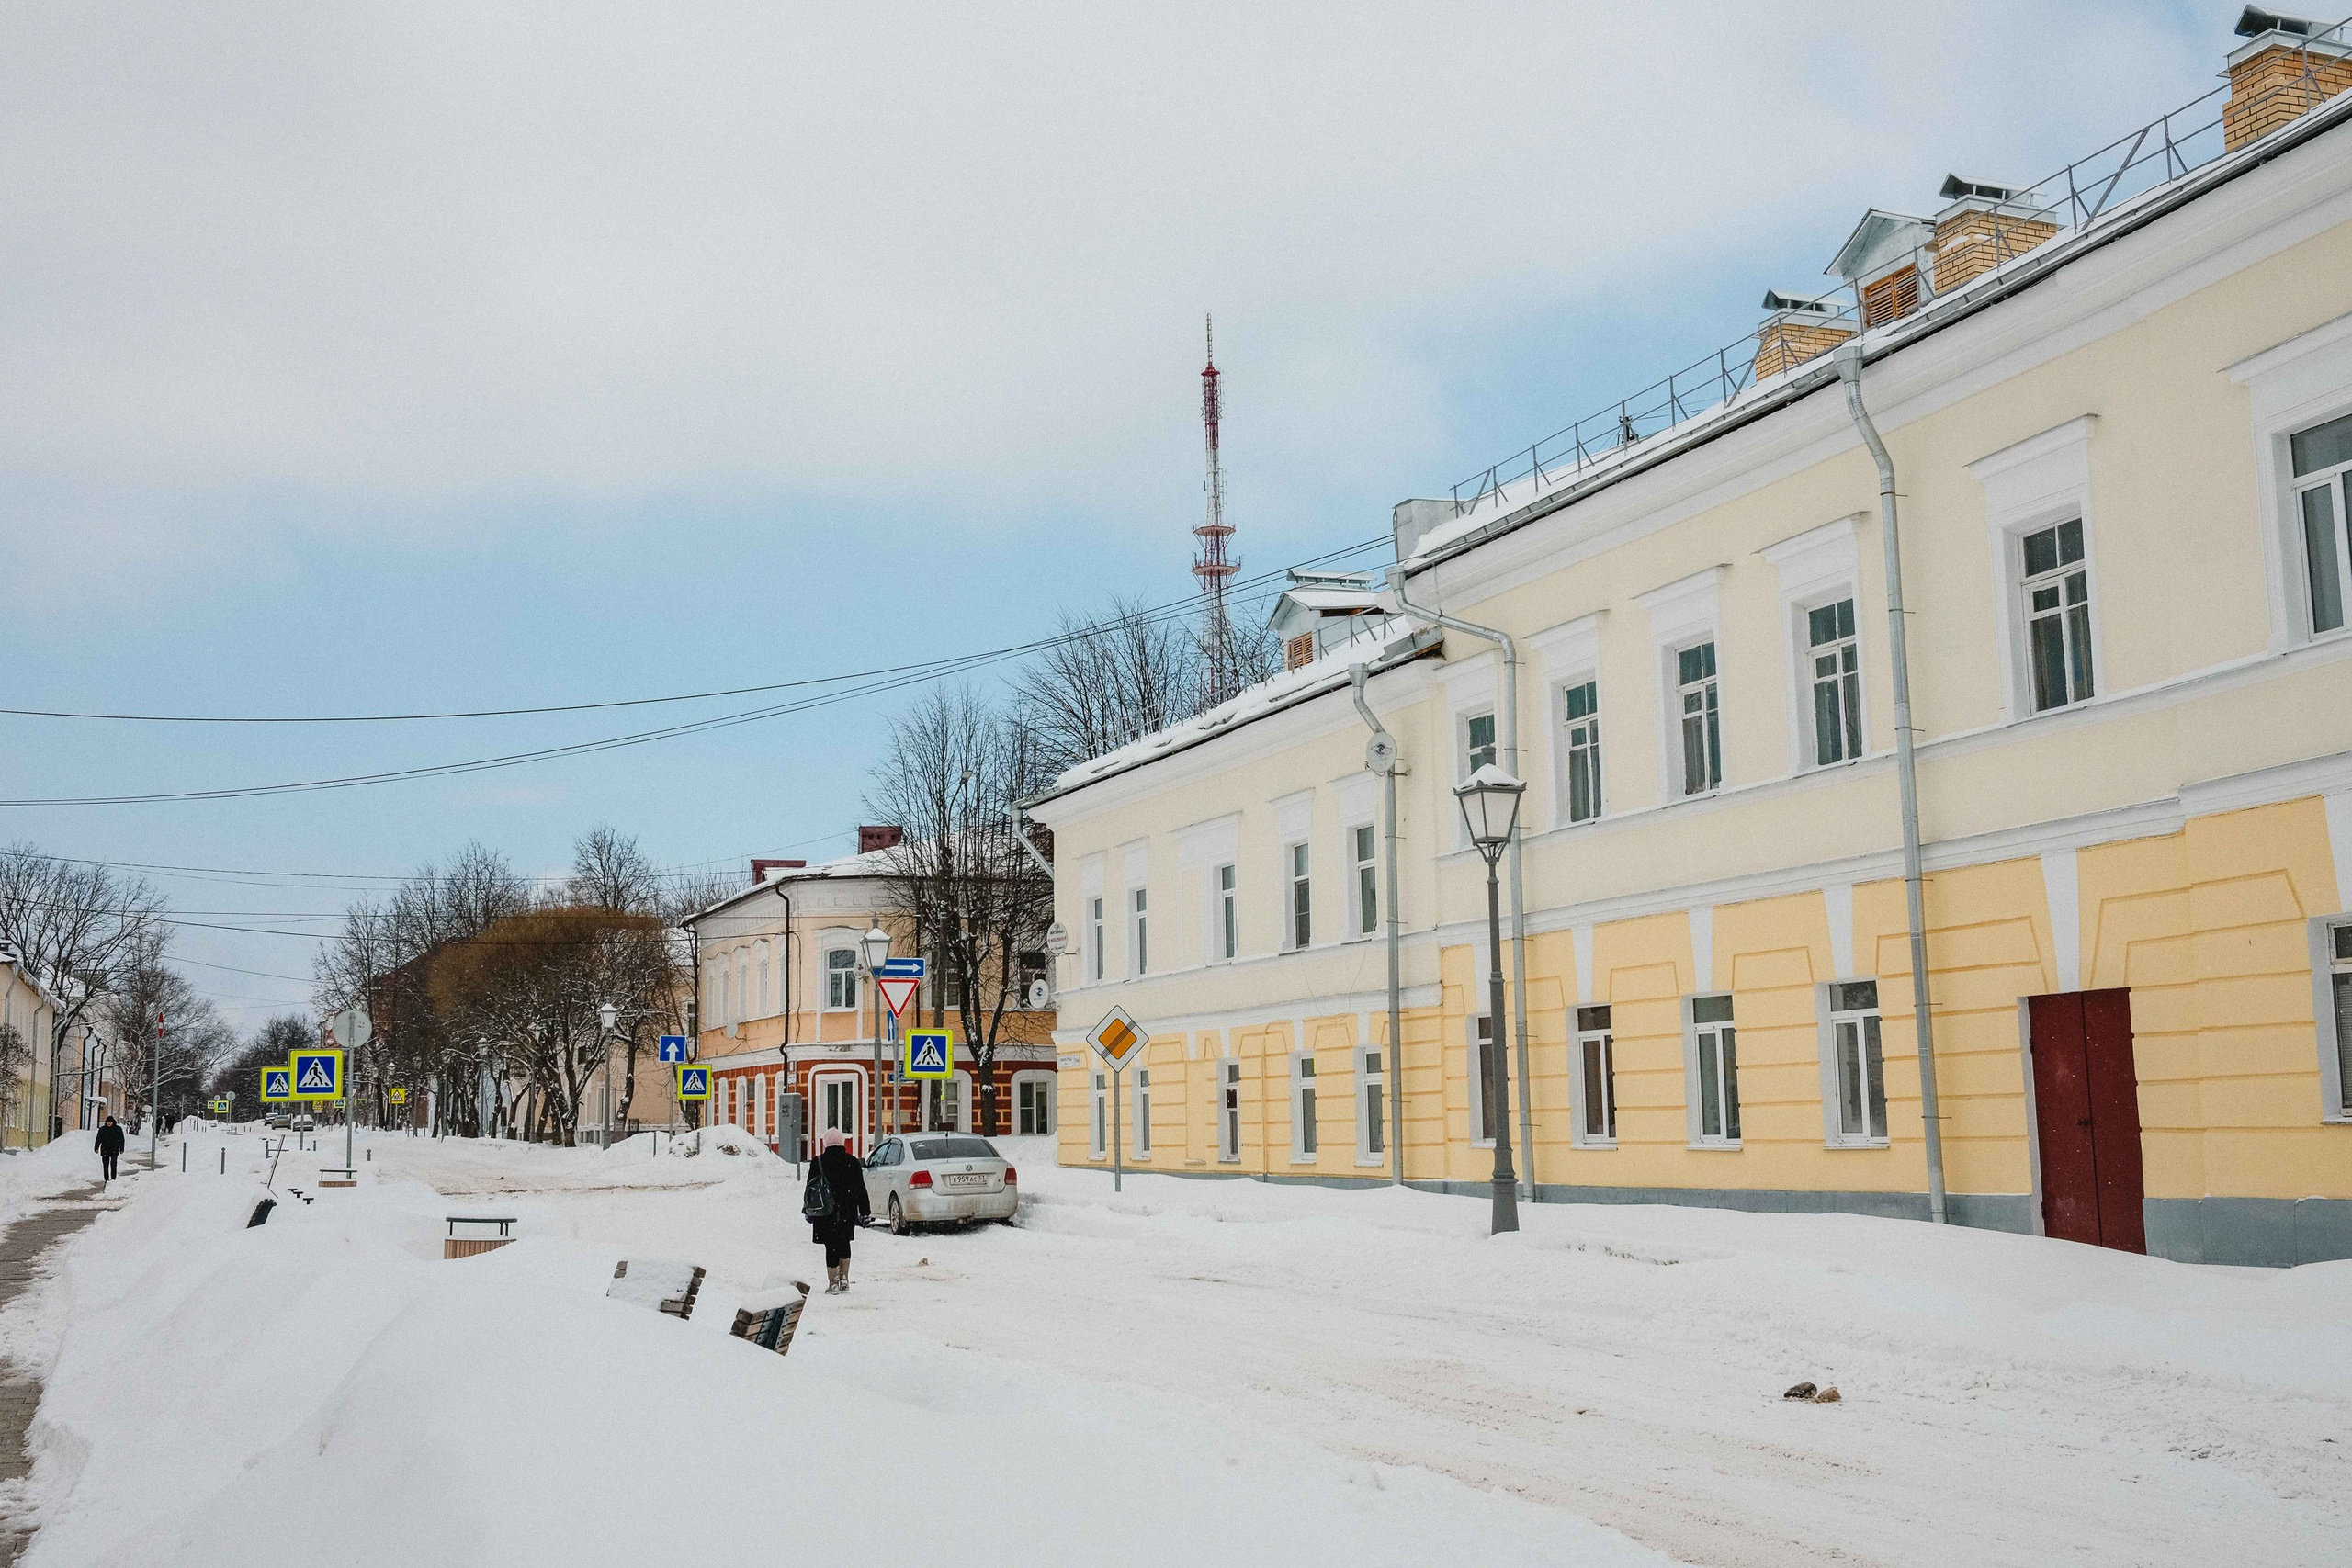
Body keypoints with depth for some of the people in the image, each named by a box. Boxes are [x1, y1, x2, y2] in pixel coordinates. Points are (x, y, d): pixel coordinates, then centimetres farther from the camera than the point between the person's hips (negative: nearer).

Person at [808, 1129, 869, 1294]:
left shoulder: (818, 1162, -6)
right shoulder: (852, 1162, -3)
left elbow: (811, 1187, -1)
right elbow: (860, 1188, 0)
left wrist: (808, 1210, 10)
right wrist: (864, 1211, 7)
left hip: (826, 1212, -2)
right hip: (847, 1212, 2)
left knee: (831, 1247, 3)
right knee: (844, 1243, 21)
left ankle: (833, 1284, 3)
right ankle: (844, 1278, 19)